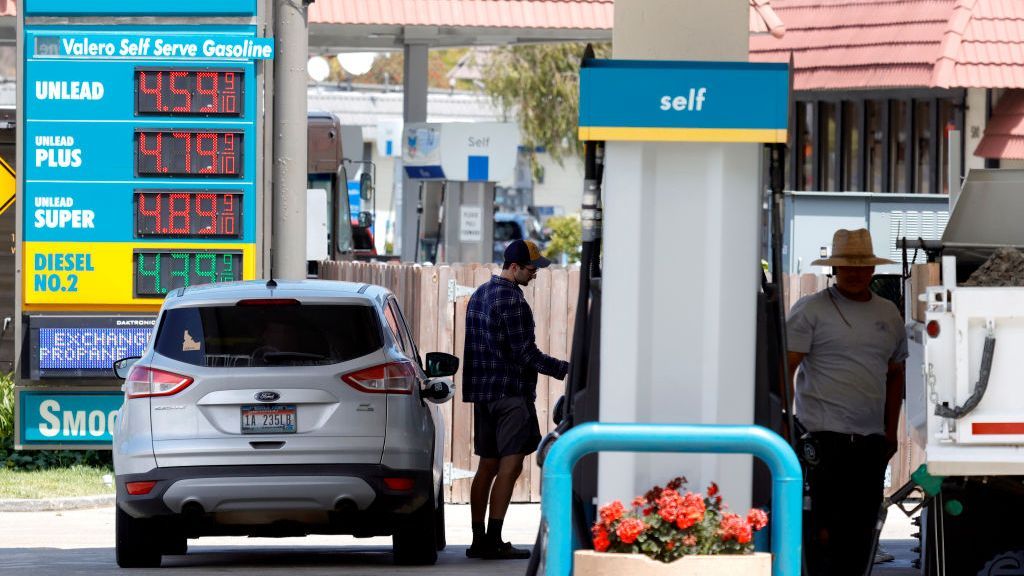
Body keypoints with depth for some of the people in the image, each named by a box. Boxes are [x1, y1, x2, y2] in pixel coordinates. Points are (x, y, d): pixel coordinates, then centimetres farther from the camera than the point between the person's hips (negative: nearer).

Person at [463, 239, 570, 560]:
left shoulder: (480, 295, 16)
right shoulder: (512, 300, -14)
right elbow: (526, 353, -16)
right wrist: (565, 370, -10)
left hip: (483, 394, 9)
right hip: (511, 393, -9)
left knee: (487, 466, 10)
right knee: (510, 466, -9)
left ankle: (479, 540, 10)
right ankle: (493, 541, -14)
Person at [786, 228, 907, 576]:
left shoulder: (888, 314, 16)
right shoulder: (810, 310, -2)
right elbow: (785, 368, -6)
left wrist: (891, 431, 18)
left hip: (871, 440, 6)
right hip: (824, 437, -6)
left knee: (861, 532, 6)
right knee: (823, 531, -11)